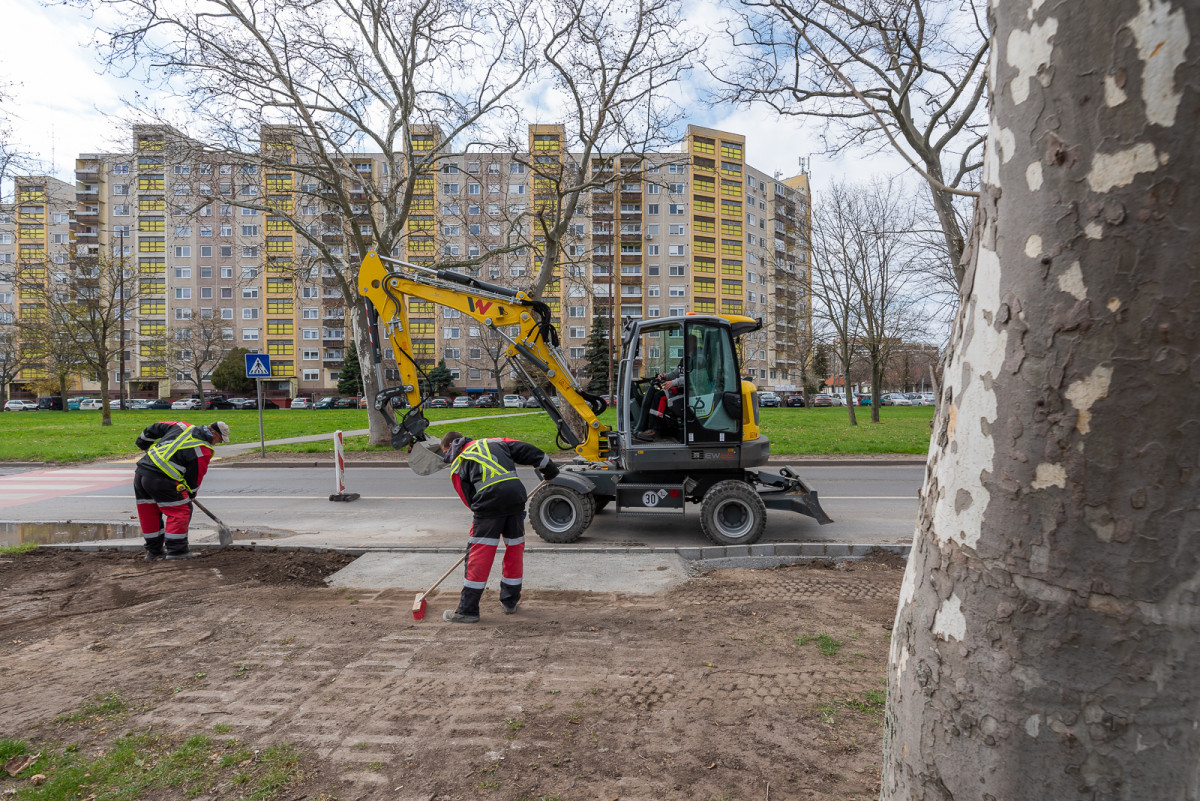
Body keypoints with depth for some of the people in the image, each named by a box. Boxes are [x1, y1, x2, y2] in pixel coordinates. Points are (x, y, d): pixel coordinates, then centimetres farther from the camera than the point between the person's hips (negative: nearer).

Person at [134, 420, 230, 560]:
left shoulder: (183, 427, 13)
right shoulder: (204, 450, -6)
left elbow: (156, 428, 22)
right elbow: (195, 476, 3)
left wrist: (143, 442, 40)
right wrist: (191, 493, 22)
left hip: (141, 470, 8)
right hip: (160, 479, -8)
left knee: (149, 512, 18)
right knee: (181, 510, 4)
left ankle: (153, 550, 30)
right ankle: (176, 550, 6)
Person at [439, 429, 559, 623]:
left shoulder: (457, 466, 17)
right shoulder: (493, 443, 26)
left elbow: (469, 499, 13)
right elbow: (525, 450, 18)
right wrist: (548, 467, 25)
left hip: (489, 500, -3)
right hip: (516, 494, 4)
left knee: (479, 554, 5)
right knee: (515, 547, 17)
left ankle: (467, 610, 12)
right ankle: (510, 602, 30)